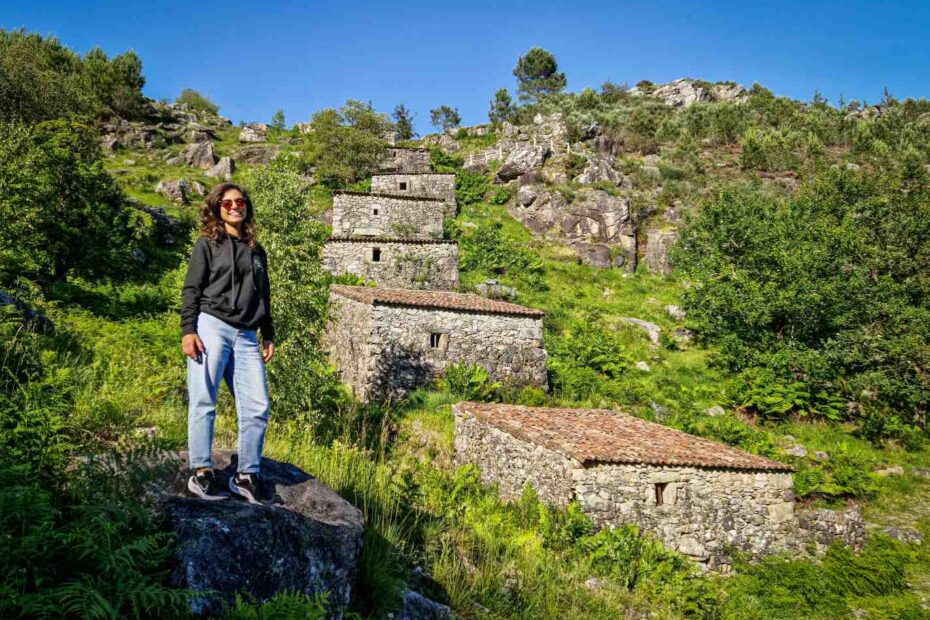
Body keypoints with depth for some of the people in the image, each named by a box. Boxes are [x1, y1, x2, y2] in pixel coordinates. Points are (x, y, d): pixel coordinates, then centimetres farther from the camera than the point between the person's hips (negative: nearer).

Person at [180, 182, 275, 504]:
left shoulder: (256, 251, 23)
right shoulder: (208, 244, 8)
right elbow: (191, 289, 1)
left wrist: (268, 335, 18)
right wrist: (188, 330, -11)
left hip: (246, 337, 5)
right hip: (210, 327, -4)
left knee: (257, 407, -3)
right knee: (204, 402, -7)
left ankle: (246, 476, 5)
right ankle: (201, 474, -2)